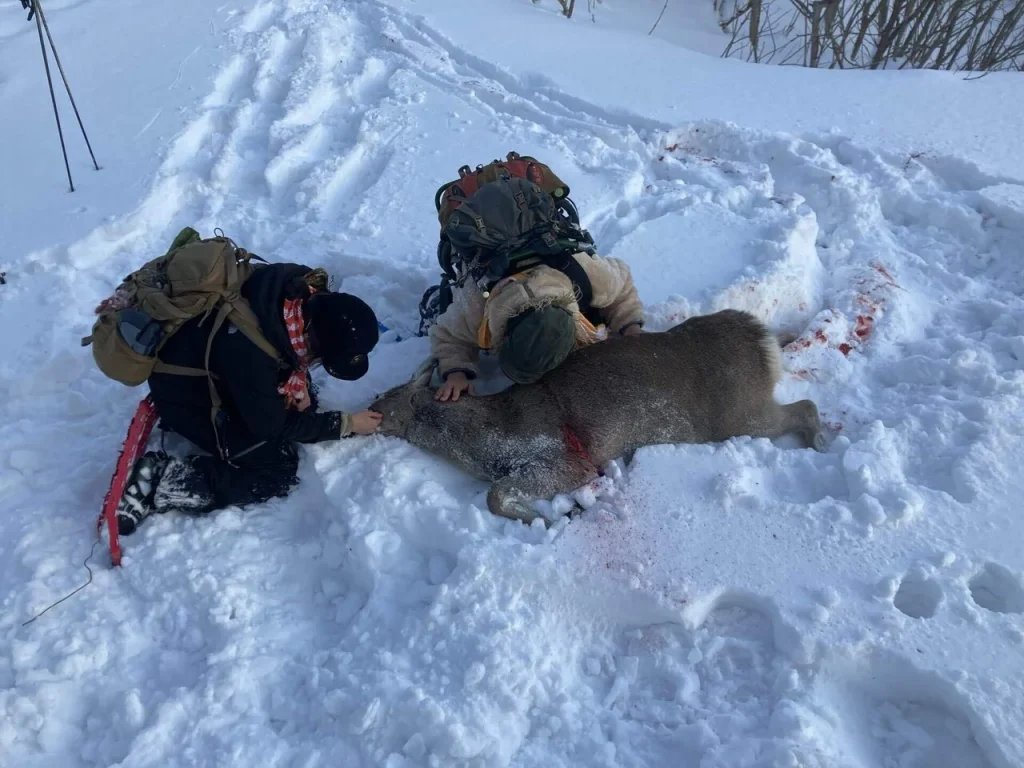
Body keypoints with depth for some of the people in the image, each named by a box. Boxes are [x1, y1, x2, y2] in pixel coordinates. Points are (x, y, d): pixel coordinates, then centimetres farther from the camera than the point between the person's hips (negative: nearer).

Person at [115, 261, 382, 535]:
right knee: (278, 471, -12)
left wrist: (299, 379, -13)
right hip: (186, 395, -7)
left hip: (222, 373, 8)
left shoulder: (310, 295, -22)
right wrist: (346, 424, -18)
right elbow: (273, 426, -23)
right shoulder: (250, 352, -41)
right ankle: (158, 481, -8)